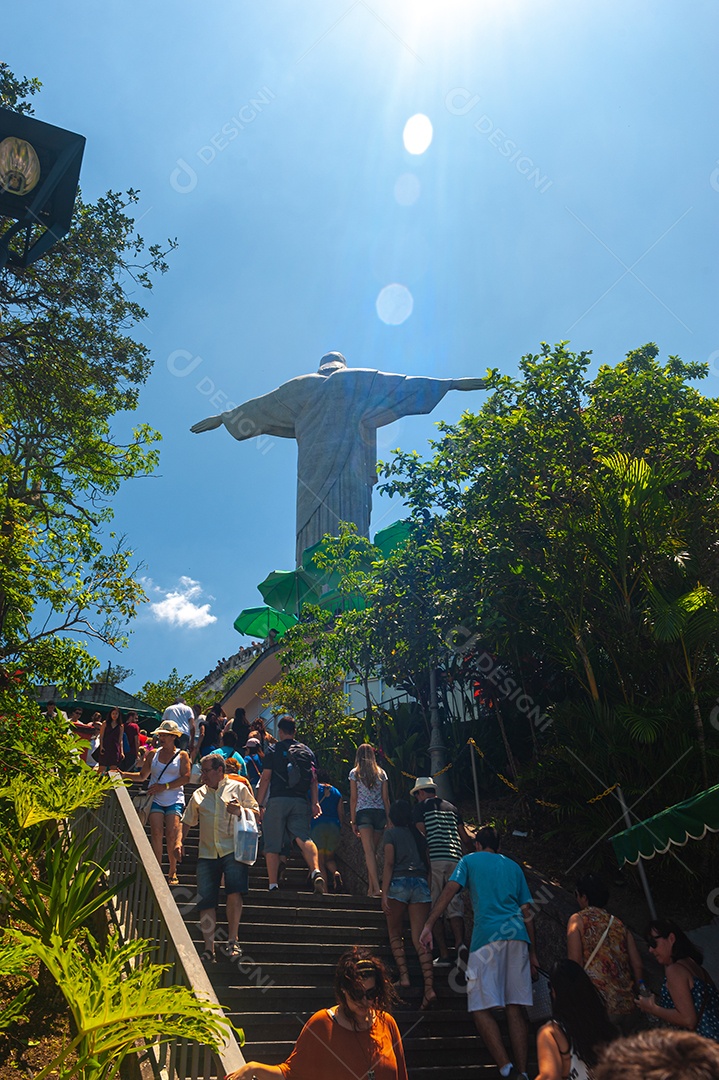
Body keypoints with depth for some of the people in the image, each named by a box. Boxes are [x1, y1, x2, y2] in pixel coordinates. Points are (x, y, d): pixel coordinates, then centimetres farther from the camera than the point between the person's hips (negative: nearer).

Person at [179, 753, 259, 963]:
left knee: (234, 891, -20)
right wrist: (179, 840, 8)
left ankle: (232, 940, -5)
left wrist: (240, 811, -11)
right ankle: (209, 949, 4)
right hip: (207, 853, 4)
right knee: (206, 901, -3)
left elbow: (257, 813, 7)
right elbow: (187, 821, 24)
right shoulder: (198, 795, 19)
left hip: (233, 850, -3)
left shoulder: (238, 788, 9)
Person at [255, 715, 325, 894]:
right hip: (300, 801, 3)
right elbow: (314, 780, 8)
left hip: (277, 800, -3)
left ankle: (273, 885, 2)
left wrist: (258, 804, 2)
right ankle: (316, 871, -30)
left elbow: (265, 778, -1)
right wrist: (314, 803, 9)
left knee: (272, 845, 5)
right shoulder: (307, 751, 13)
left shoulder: (273, 750, 3)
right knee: (303, 837, -6)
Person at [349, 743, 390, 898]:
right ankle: (371, 888, 10)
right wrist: (388, 819, 13)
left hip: (363, 812, -3)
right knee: (373, 851, 11)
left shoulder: (354, 773, 4)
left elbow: (353, 798, 2)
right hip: (380, 812, 3)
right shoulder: (381, 773, 11)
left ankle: (376, 887, -23)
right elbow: (386, 798, 9)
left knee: (369, 851, -10)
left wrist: (353, 821, 4)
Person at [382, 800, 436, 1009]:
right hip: (421, 883, 4)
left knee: (395, 934, 13)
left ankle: (404, 975, -3)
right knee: (419, 938, -1)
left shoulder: (391, 833, 7)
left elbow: (389, 863, -4)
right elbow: (428, 864, 14)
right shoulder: (418, 835, 20)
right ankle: (429, 987, -14)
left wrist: (384, 893, -8)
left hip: (399, 882, -4)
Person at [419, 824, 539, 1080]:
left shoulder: (470, 860, 15)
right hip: (518, 935, 5)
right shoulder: (514, 867, 25)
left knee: (481, 1006, -3)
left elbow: (449, 891, -1)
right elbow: (526, 911, 21)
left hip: (487, 936, -4)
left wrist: (428, 926, -6)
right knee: (515, 1007, 6)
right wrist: (532, 953, 24)